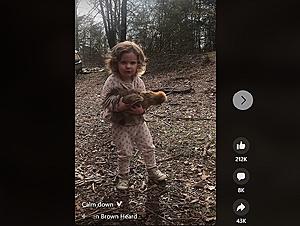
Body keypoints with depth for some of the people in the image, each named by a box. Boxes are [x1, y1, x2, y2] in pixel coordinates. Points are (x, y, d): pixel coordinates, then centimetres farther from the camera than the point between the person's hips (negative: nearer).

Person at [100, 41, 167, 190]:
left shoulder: (138, 81, -6)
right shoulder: (112, 82, -18)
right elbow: (105, 101, -16)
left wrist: (141, 110, -23)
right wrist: (117, 106, -35)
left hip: (139, 122, 4)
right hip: (120, 126, -4)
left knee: (148, 148, 15)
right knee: (124, 153, 7)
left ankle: (152, 171, 38)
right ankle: (123, 177, 31)